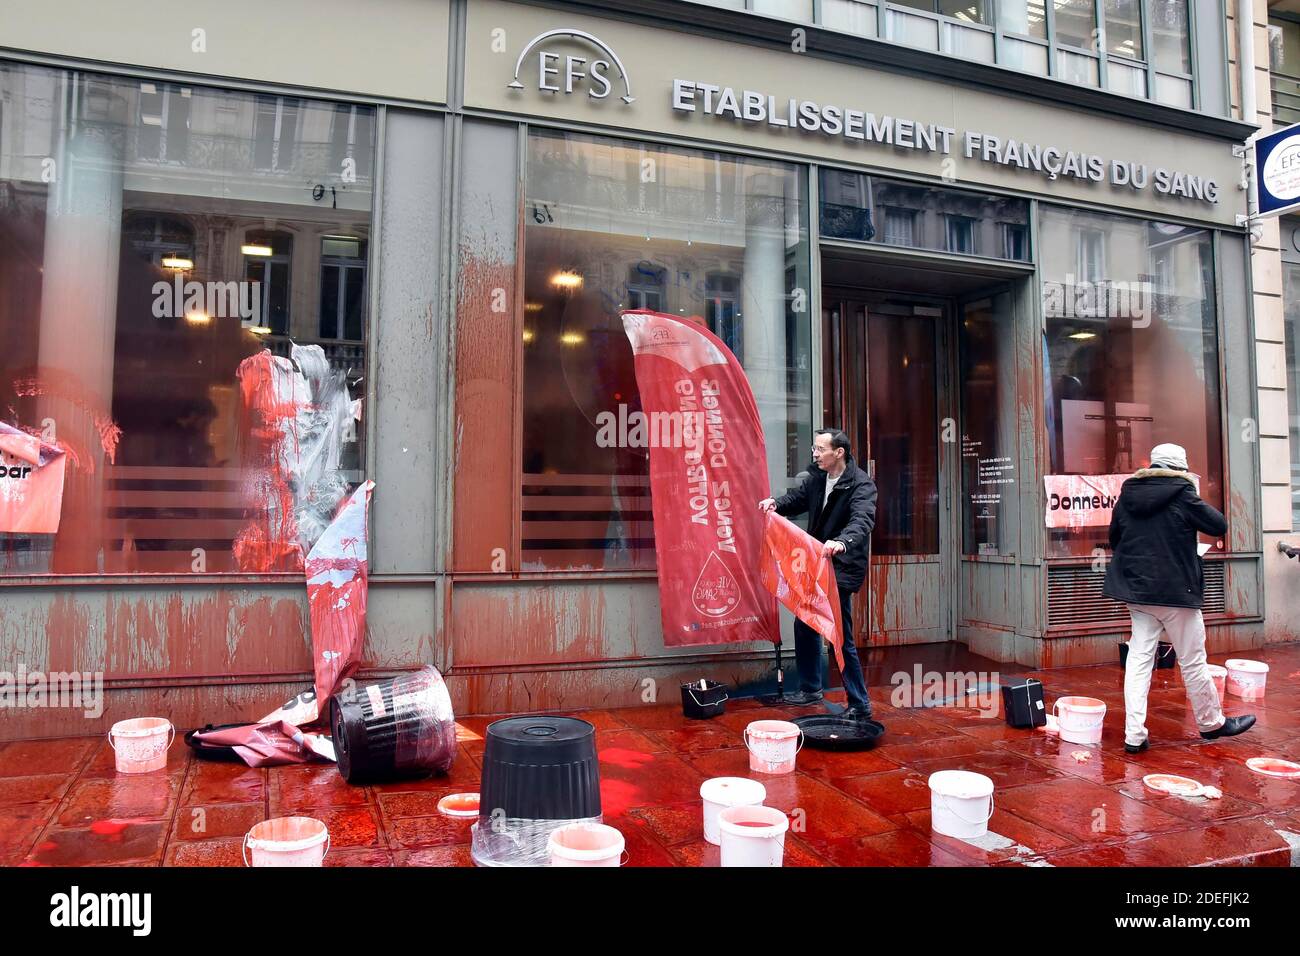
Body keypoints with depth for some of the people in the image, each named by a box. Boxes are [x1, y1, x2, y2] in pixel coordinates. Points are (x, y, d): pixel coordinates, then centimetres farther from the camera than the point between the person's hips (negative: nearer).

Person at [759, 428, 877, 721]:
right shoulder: (817, 477, 3)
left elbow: (862, 521, -34)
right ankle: (810, 689, 38)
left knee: (841, 637, -7)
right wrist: (776, 503, -8)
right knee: (804, 625, 20)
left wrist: (842, 542, -54)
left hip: (841, 570, -8)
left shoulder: (861, 484, -19)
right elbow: (797, 498, 14)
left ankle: (860, 706, 5)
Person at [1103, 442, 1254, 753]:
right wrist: (1197, 503, 11)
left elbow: (1114, 540, 14)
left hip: (1137, 590, 5)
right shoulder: (1182, 495, -11)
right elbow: (1219, 526, -3)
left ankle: (1134, 735, 2)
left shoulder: (1127, 496, 4)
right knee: (1192, 661, 11)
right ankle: (1212, 723, 30)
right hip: (1176, 591, -4)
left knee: (1139, 658, 5)